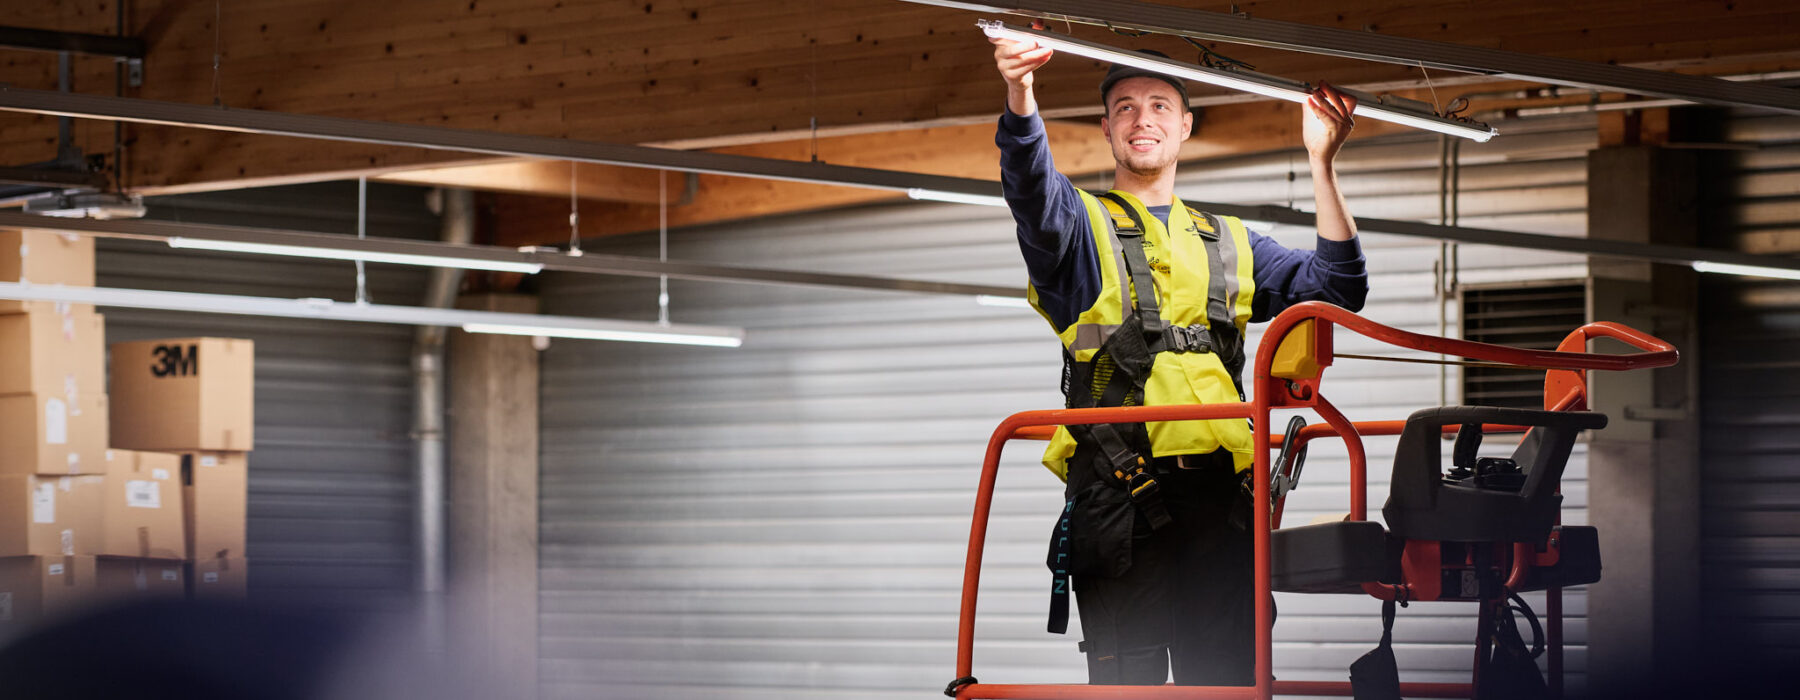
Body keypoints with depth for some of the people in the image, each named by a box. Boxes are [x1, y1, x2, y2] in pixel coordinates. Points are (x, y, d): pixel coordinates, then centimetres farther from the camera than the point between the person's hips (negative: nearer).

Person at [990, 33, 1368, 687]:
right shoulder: (1081, 224, 13)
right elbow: (1033, 188, -10)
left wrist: (1322, 166, 4)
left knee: (1228, 678, -2)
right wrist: (1020, 95, -31)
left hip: (1218, 492, 3)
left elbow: (1335, 288, 14)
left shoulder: (1229, 243, 26)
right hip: (1119, 498, -3)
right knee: (1127, 681, -9)